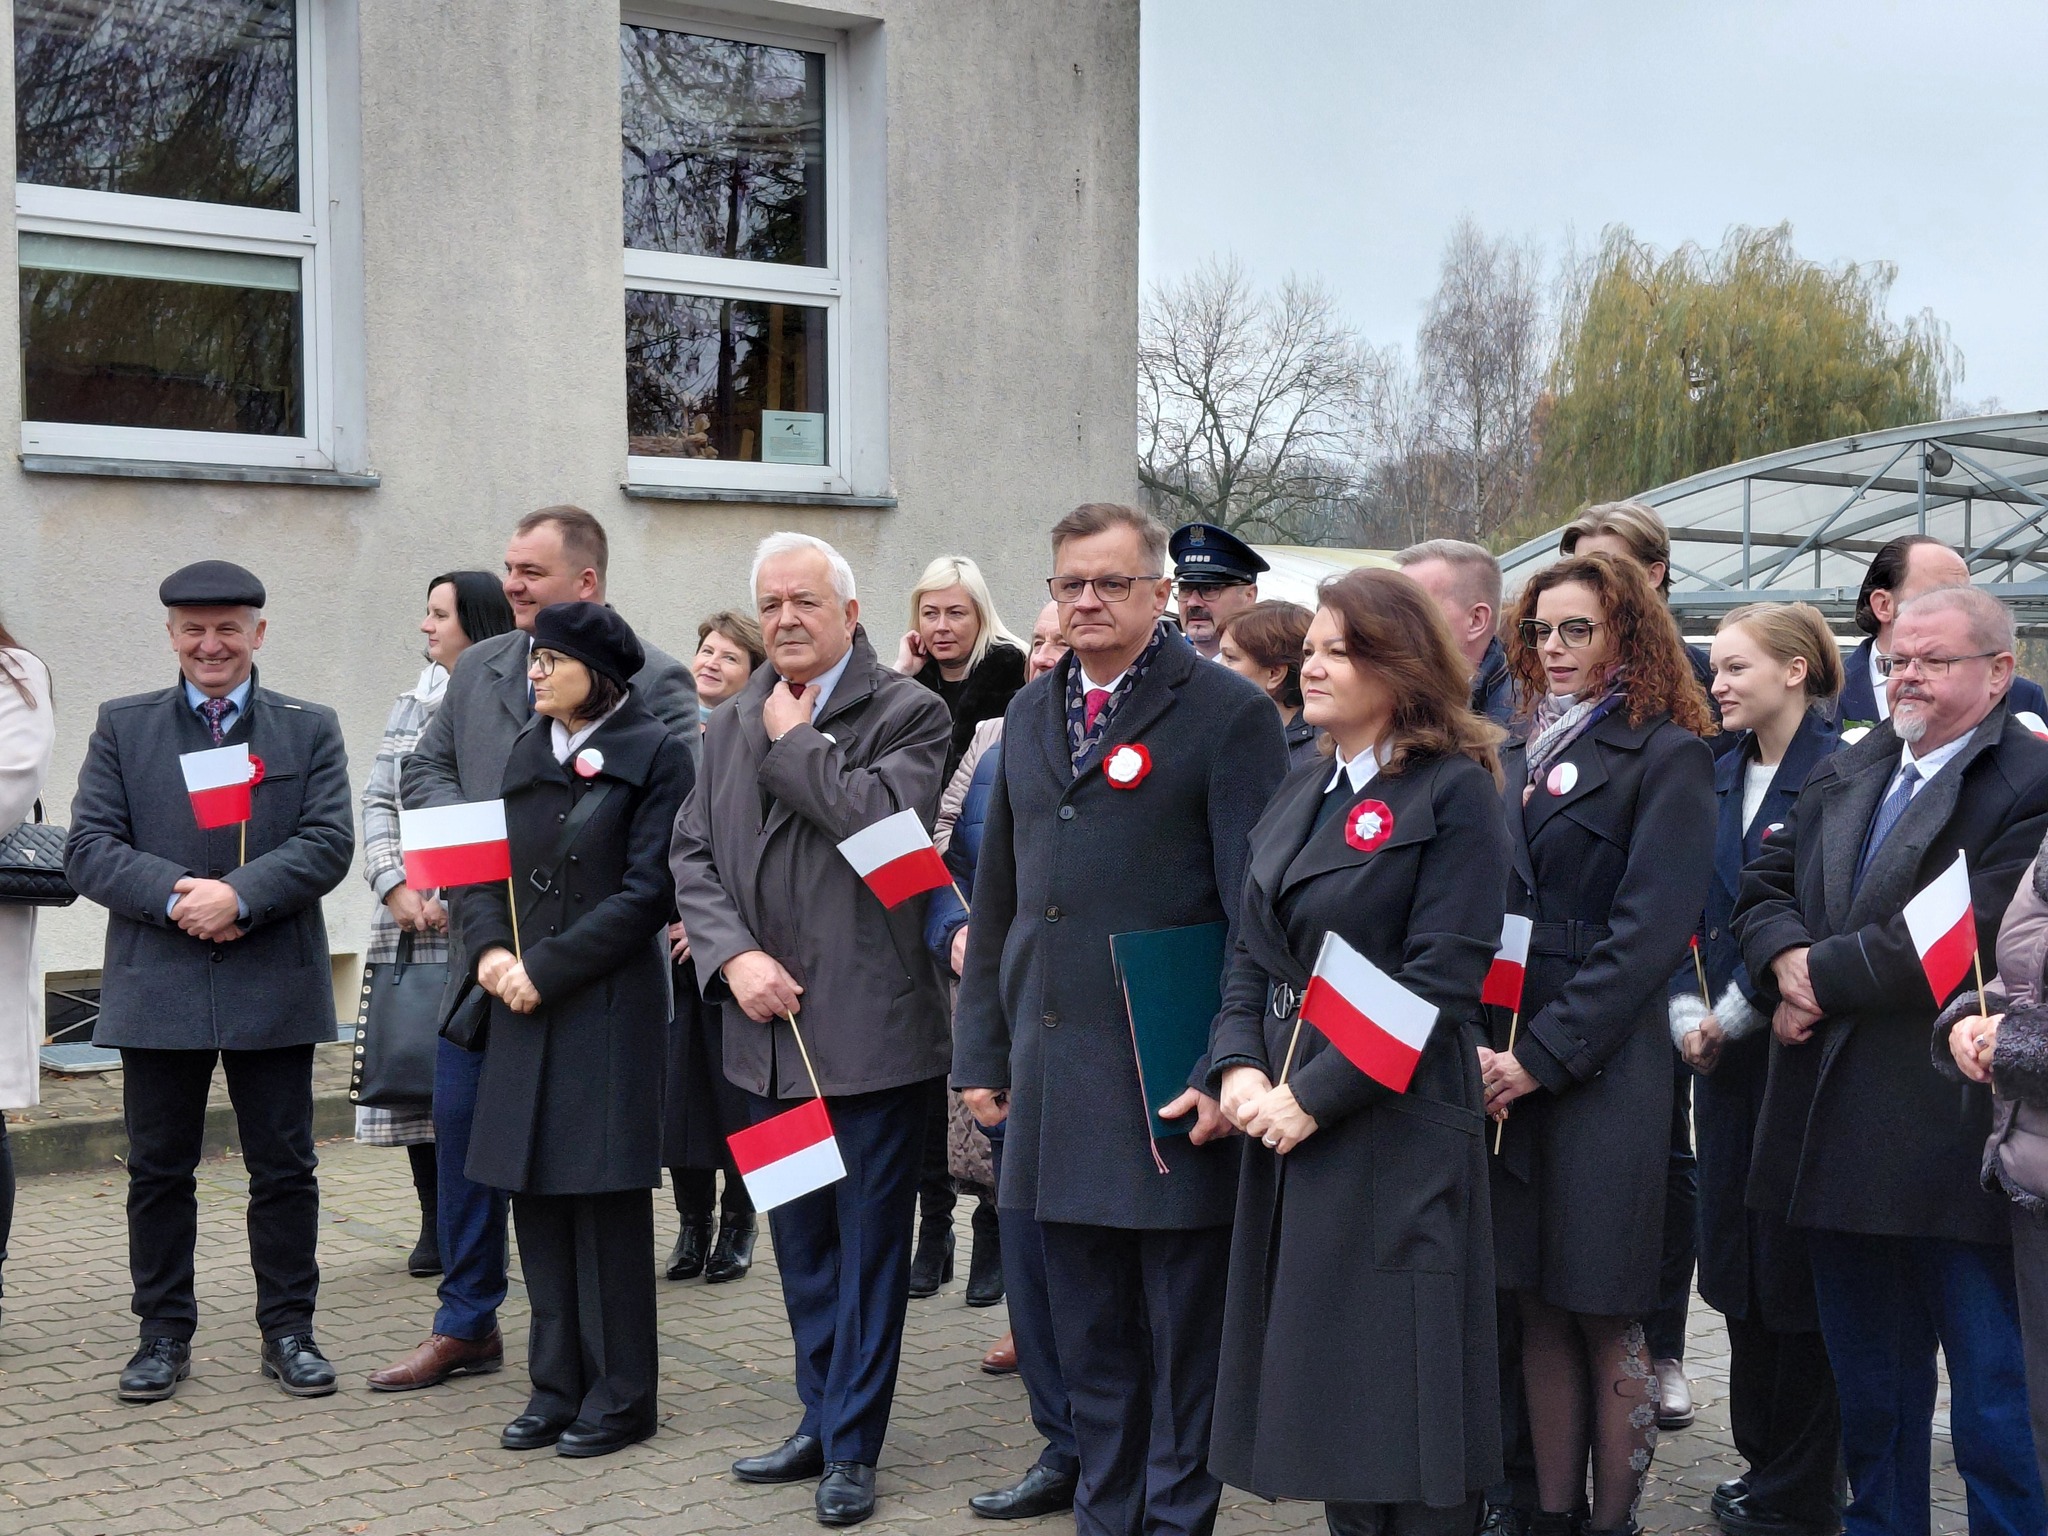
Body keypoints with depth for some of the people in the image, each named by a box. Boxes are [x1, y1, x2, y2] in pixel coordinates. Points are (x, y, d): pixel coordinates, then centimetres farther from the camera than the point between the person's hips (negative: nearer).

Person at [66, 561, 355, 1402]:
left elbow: (328, 843, -5)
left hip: (274, 985, 0)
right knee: (159, 1169, 8)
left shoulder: (310, 729, 6)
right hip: (157, 986, 1)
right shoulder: (121, 727, 7)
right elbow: (89, 848, -1)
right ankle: (164, 1334, 19)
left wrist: (240, 895, -18)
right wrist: (175, 895, -16)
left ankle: (288, 1330, 17)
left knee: (285, 1168, 6)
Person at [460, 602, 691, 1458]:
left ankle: (619, 1397, 10)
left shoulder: (653, 754, -6)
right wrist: (489, 948, -7)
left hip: (610, 1005, -6)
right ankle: (557, 1388, 19)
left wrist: (546, 969, -14)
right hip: (525, 1007, 6)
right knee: (537, 1196, 9)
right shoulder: (526, 755, 13)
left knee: (605, 1197, -1)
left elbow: (646, 890, -12)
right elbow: (483, 864, 12)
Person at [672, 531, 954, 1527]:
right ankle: (821, 1420, 30)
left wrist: (795, 741, -11)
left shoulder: (908, 711, -6)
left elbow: (884, 818, -23)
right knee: (801, 1242, 16)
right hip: (771, 1031, 6)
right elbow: (692, 857, 8)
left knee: (868, 1243, 4)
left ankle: (853, 1446, 14)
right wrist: (733, 956, -8)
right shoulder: (731, 727, 12)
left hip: (871, 1031, -6)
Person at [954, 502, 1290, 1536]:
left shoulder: (1226, 712, -5)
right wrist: (980, 1052, 14)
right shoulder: (1031, 713, 14)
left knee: (1184, 1330, 4)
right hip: (1053, 1076, 6)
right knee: (1088, 1334, 13)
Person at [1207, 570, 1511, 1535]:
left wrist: (1316, 1095, -18)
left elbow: (1440, 980, -15)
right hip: (1286, 1129, 7)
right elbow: (1253, 953, 13)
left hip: (1394, 1129, -7)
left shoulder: (1455, 793, -8)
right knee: (1319, 1384, 13)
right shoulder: (1300, 795, 15)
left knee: (1403, 1416, -1)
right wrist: (1239, 1067, -4)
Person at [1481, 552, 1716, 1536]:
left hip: (1602, 1065, -5)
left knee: (1603, 1313, 0)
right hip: (1503, 1061, 6)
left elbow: (1648, 929, -12)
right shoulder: (1519, 754, 15)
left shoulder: (1668, 755, -4)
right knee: (1538, 1304, 9)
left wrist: (1543, 1056, -15)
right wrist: (1479, 1041, -3)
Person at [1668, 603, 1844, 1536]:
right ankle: (1760, 1458, 26)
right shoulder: (1721, 776, 11)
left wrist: (1737, 1012, -14)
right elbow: (1690, 906, 11)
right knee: (1736, 1255, 12)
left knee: (1794, 1266, 0)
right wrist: (1688, 1011, -2)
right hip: (1726, 1055, 7)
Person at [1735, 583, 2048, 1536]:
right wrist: (1788, 959, -8)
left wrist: (1822, 977, -12)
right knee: (1869, 1384, 20)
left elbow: (1964, 937, -21)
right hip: (1841, 1136, 7)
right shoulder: (1842, 777, 15)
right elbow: (1764, 886, 14)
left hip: (1958, 1132, -7)